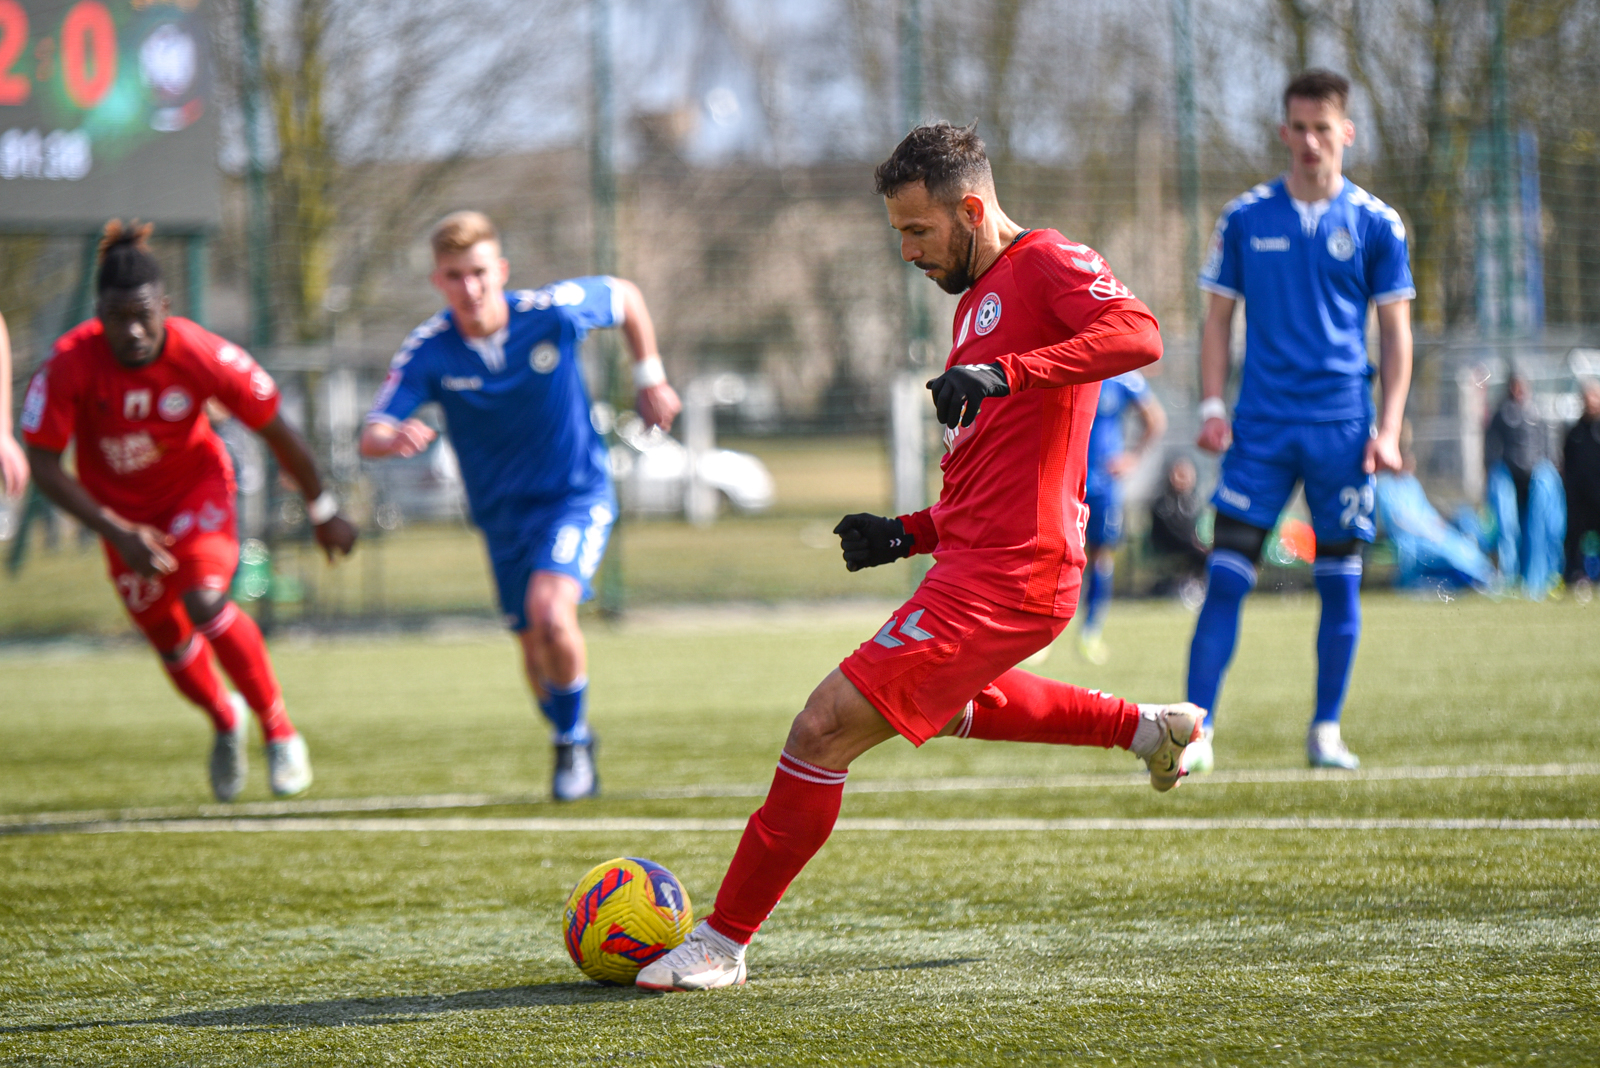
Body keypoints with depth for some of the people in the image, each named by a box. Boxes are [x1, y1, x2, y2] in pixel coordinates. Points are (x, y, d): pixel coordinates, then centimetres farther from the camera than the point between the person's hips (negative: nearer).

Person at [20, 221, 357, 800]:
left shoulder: (203, 356, -29)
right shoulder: (69, 366, -30)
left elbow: (276, 432, -14)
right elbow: (44, 466, -23)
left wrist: (322, 513, -3)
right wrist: (117, 533, -31)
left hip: (196, 487, -2)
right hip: (121, 508, 2)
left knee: (204, 600, -26)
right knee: (168, 638, 10)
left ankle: (280, 732, -8)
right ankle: (225, 722, 43)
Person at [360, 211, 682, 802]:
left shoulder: (552, 312, -18)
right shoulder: (428, 351, -17)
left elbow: (626, 296, 2)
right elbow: (371, 437, -23)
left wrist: (650, 380, 5)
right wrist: (394, 438, -47)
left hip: (577, 493, -3)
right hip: (502, 511, 3)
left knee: (550, 608, -26)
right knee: (535, 647, 9)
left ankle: (572, 739, -4)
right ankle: (572, 745, 38)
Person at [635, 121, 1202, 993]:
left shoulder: (1047, 263, -7)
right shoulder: (978, 301, 21)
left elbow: (1137, 333, -29)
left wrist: (1005, 373, -36)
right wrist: (904, 536, 13)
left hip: (1002, 578, -11)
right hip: (980, 559, 11)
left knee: (826, 727, -15)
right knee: (941, 703, 40)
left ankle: (724, 941, -8)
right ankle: (1144, 727, 39)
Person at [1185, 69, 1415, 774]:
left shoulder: (1375, 223, 3)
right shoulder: (1245, 219, 5)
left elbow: (1396, 333, 6)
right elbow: (1219, 318, 10)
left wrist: (1388, 427, -3)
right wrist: (1212, 407, -1)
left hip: (1343, 426, 0)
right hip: (1261, 425, 0)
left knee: (1340, 582, 4)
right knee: (1226, 576, -7)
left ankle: (1326, 732, 14)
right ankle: (1195, 730, -7)